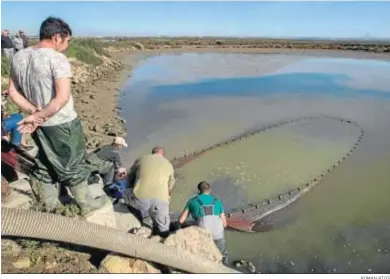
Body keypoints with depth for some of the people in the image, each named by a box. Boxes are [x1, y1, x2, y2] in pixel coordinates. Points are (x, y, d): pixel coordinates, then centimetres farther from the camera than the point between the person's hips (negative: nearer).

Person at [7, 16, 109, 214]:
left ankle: (51, 205, 38)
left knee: (45, 165, 21)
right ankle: (87, 205, 28)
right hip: (62, 124, -7)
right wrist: (39, 116, -18)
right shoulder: (57, 59, -19)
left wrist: (35, 113, -5)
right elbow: (62, 98, -27)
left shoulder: (19, 57, 4)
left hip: (39, 126, 7)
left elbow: (13, 92, 5)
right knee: (73, 167, 10)